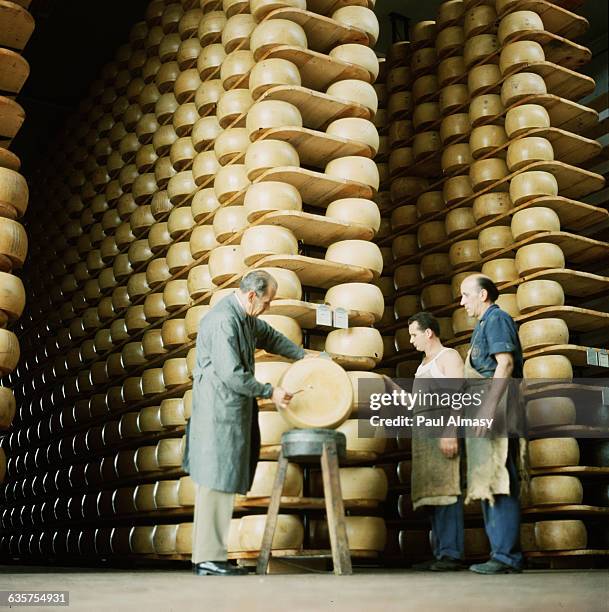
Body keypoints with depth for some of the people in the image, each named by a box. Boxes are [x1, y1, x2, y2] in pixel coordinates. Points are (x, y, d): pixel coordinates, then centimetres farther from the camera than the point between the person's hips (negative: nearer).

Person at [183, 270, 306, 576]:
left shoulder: (246, 317, 12)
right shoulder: (222, 321, -19)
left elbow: (270, 336, 31)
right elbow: (232, 375, -22)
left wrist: (304, 356, 27)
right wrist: (270, 392, -13)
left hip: (234, 412, 10)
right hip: (218, 411, -10)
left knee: (224, 482, 11)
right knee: (217, 482, -6)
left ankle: (211, 554, 17)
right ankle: (207, 558, 1)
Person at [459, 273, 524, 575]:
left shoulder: (496, 319, -3)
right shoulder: (483, 325, 25)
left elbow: (505, 364, -16)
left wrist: (490, 405, -24)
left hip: (496, 407, -10)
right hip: (484, 413, 10)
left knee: (498, 483, -11)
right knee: (487, 484, 10)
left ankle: (507, 556, -10)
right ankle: (502, 553, 14)